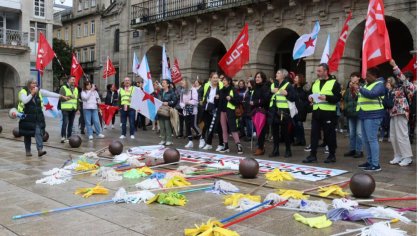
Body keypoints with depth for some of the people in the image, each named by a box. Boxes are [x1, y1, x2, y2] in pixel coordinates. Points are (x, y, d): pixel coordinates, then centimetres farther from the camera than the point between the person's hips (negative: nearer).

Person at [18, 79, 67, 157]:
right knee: (27, 135, 7)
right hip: (27, 117, -2)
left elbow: (50, 94, -1)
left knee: (38, 133, -9)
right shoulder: (23, 92, -4)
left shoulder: (39, 91, 6)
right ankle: (28, 151, 20)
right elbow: (24, 100, -22)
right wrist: (32, 94, -22)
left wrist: (62, 96, -7)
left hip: (38, 117, 2)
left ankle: (40, 150, -16)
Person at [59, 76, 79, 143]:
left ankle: (69, 137, 16)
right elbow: (61, 98, -12)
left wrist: (77, 107, 12)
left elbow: (77, 98, 20)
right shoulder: (63, 88, -3)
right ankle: (63, 137, -10)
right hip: (66, 108, -6)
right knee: (65, 123, -12)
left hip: (73, 109, 6)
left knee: (71, 123, 9)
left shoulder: (76, 89, 17)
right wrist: (69, 97, -18)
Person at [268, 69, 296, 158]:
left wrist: (286, 94, -22)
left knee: (284, 131, -1)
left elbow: (294, 98, -8)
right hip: (274, 111, 6)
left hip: (283, 111, -6)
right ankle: (275, 150, 16)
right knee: (274, 131, 8)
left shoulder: (288, 85, -2)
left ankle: (288, 150, 12)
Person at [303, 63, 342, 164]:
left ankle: (332, 155, 17)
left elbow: (338, 97, -10)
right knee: (314, 133, 4)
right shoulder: (315, 83, 16)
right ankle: (312, 155, 9)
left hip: (329, 113, -5)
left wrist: (326, 98, -22)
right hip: (316, 112, 6)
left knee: (329, 134, 3)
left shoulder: (334, 83, -3)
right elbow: (310, 93, 25)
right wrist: (309, 97, 2)